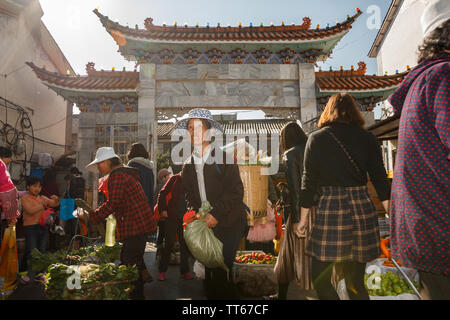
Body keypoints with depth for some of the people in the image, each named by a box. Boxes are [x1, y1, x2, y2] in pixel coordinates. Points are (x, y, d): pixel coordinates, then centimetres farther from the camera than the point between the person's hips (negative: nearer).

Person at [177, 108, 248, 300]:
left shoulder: (224, 158, -3)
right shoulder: (188, 166, 12)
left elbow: (236, 191, -10)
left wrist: (215, 214, -17)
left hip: (227, 225, -4)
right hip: (204, 226, 4)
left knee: (221, 271, -9)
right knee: (209, 272, 6)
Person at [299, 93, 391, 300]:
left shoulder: (316, 138, 2)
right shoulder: (368, 139, 7)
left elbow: (309, 181, 0)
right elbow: (380, 179, 5)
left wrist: (303, 218, 5)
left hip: (330, 209, -4)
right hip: (363, 209, 4)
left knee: (321, 280, 6)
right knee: (356, 283, 16)